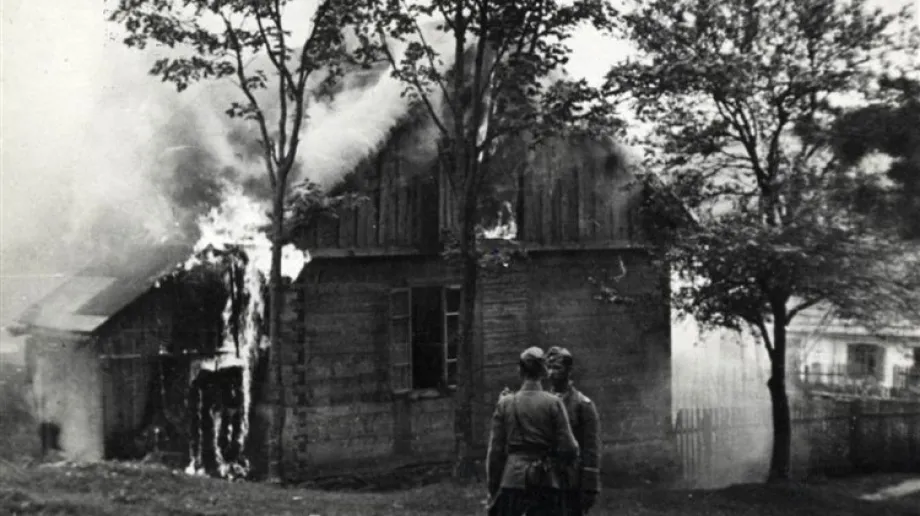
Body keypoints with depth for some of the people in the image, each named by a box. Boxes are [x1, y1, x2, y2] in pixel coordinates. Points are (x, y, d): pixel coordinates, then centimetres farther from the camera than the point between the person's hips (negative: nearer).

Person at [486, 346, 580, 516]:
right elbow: (568, 448, -5)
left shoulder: (505, 404, 1)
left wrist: (493, 493, 10)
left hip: (512, 479, 1)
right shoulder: (553, 403, -2)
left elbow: (496, 451, 3)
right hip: (546, 483, 0)